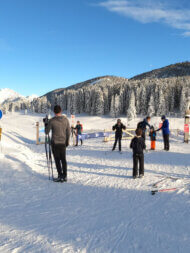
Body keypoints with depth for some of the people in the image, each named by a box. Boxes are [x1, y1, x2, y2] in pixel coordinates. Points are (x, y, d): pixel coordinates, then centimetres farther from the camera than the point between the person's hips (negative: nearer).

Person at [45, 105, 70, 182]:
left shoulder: (51, 121, -13)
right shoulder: (65, 119, -2)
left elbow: (47, 132, -4)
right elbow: (68, 131, 4)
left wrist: (46, 124, 12)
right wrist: (67, 141, 16)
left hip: (55, 143, -4)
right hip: (63, 143, 4)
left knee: (57, 160, 4)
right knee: (63, 159, 12)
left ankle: (60, 176, 4)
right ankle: (65, 176, 17)